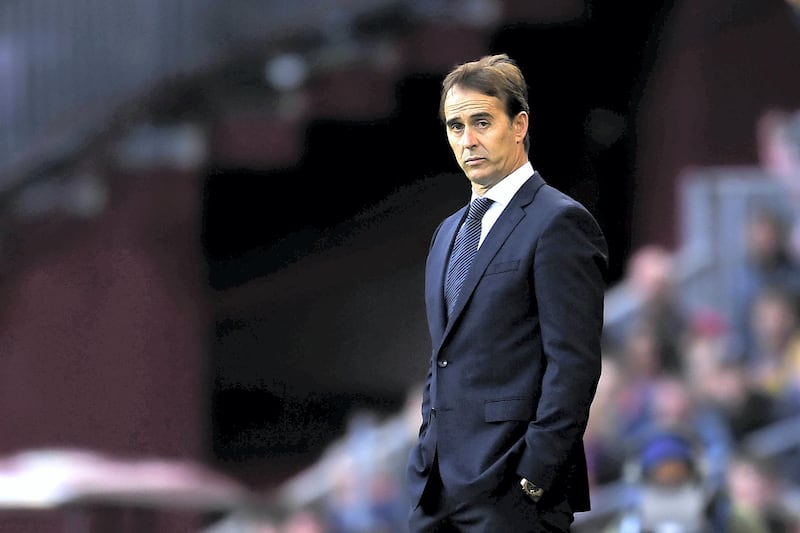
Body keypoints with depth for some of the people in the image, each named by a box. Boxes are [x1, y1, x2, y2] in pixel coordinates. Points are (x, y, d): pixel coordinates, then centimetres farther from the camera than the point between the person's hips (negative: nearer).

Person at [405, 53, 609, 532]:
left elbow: (573, 366, -14)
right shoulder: (449, 232, 20)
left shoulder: (560, 223, -7)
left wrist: (533, 479, -18)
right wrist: (426, 464, 14)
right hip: (438, 491, 8)